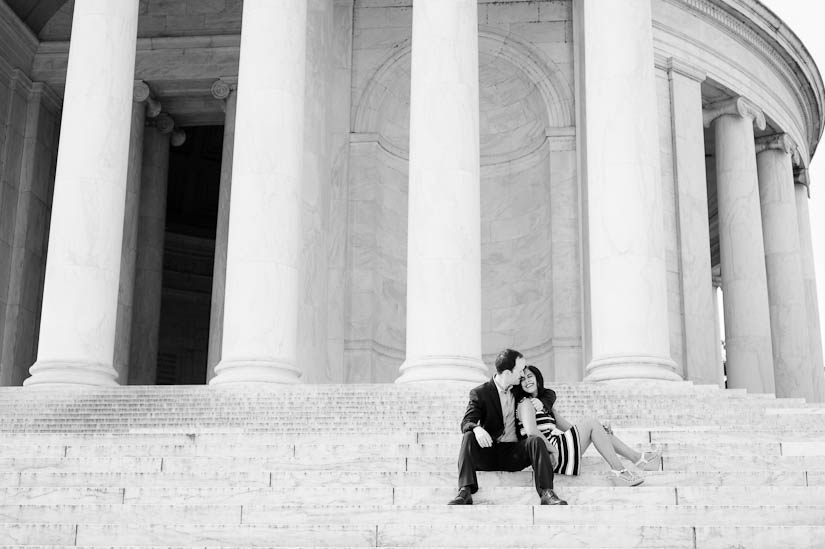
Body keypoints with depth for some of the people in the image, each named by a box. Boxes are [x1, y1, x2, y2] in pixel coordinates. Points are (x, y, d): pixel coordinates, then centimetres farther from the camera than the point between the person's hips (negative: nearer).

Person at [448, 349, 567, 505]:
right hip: (489, 452, -2)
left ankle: (546, 493, -38)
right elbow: (466, 422, -14)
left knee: (536, 440, -26)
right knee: (468, 437, -29)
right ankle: (465, 492, -41)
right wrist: (477, 429, -36)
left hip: (514, 453, 2)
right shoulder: (480, 393, -2)